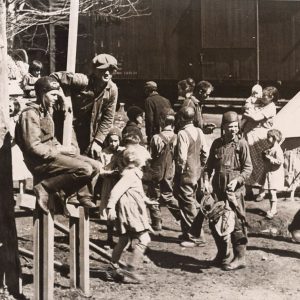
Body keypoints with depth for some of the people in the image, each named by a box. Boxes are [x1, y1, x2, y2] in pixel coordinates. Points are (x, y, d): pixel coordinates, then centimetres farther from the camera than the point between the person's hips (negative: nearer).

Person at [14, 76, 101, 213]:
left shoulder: (47, 111, 18)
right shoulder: (31, 114, -14)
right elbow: (34, 147, -21)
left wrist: (62, 149, 3)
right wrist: (60, 150, -16)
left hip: (52, 155, 10)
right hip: (41, 162, -10)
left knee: (95, 166, 2)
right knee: (85, 170, -25)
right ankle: (45, 188, -17)